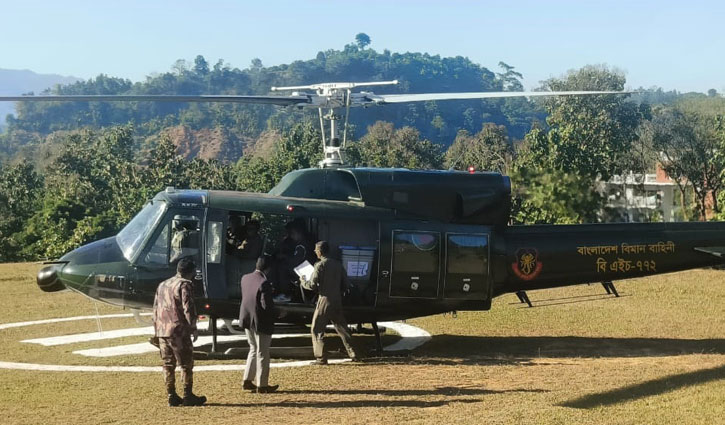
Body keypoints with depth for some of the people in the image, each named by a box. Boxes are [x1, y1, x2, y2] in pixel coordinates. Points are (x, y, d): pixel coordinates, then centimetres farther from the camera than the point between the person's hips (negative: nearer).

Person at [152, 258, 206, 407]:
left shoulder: (162, 285, 18)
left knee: (168, 364, 10)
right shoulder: (185, 285, -7)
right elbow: (188, 308, -15)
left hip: (162, 331, 7)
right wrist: (193, 328, -10)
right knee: (186, 364, 0)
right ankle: (188, 396, 1)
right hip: (178, 330, -7)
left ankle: (172, 396, 11)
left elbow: (155, 309, 19)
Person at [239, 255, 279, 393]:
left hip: (247, 320, 7)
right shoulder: (264, 284, -23)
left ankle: (247, 381, 24)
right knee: (262, 354, 5)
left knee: (253, 349, 22)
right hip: (261, 323, -7)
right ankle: (262, 385, 12)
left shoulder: (245, 278, 1)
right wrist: (276, 310, -6)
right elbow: (266, 305, -25)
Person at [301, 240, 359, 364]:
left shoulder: (320, 265, -11)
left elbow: (312, 285, -13)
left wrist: (303, 283, 6)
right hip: (337, 301, 6)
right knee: (342, 328, 15)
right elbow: (346, 285, 10)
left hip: (325, 300, -6)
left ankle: (321, 357, -1)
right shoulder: (338, 264, 9)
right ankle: (353, 354, 14)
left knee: (317, 330, 3)